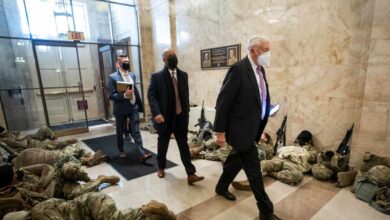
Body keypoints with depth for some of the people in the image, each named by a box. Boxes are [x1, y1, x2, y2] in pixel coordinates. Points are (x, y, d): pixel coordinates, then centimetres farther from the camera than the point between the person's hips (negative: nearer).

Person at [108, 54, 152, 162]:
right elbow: (111, 96, -12)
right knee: (120, 132, 14)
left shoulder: (132, 75, 8)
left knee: (136, 131, 0)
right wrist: (124, 95, -28)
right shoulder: (113, 77, -9)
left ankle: (142, 154, -2)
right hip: (121, 109, -3)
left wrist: (140, 105, 11)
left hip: (133, 107, 3)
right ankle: (121, 151, 35)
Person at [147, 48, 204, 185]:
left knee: (184, 145, 5)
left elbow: (186, 94, 12)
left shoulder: (183, 75, 9)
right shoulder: (157, 76, -5)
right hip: (164, 118, -2)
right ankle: (161, 168, 38)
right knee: (162, 145, 15)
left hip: (181, 117, 3)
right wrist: (157, 113, -25)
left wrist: (186, 111, 9)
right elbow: (151, 95, -12)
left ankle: (191, 174, 9)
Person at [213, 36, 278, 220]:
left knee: (237, 159, 23)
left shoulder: (260, 69, 9)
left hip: (252, 127, 9)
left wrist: (267, 110, 2)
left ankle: (221, 187, 46)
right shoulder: (238, 68, -17)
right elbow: (223, 101, -18)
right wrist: (220, 131, -17)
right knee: (253, 169, 2)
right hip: (241, 128, -9)